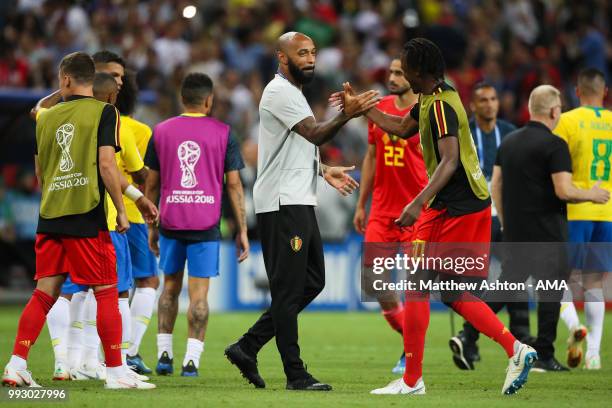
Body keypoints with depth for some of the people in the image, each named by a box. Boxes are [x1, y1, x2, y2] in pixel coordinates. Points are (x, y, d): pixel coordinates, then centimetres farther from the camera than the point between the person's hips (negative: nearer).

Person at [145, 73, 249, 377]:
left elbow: (152, 183, 10)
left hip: (170, 222, 2)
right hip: (206, 224, -2)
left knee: (170, 286, 16)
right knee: (199, 292, -1)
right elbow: (233, 184, 0)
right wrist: (242, 231, 4)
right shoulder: (223, 133, 2)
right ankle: (191, 360, -7)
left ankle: (164, 354, 12)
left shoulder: (161, 131, 7)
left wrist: (152, 227, 18)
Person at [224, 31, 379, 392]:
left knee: (313, 281, 12)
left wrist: (323, 171, 23)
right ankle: (296, 375, -3)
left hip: (300, 202, 10)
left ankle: (248, 347, 14)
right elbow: (315, 135, -23)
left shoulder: (293, 92, 21)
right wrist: (347, 115, -37)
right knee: (289, 289, -6)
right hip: (282, 204, -10)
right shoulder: (280, 92, -12)